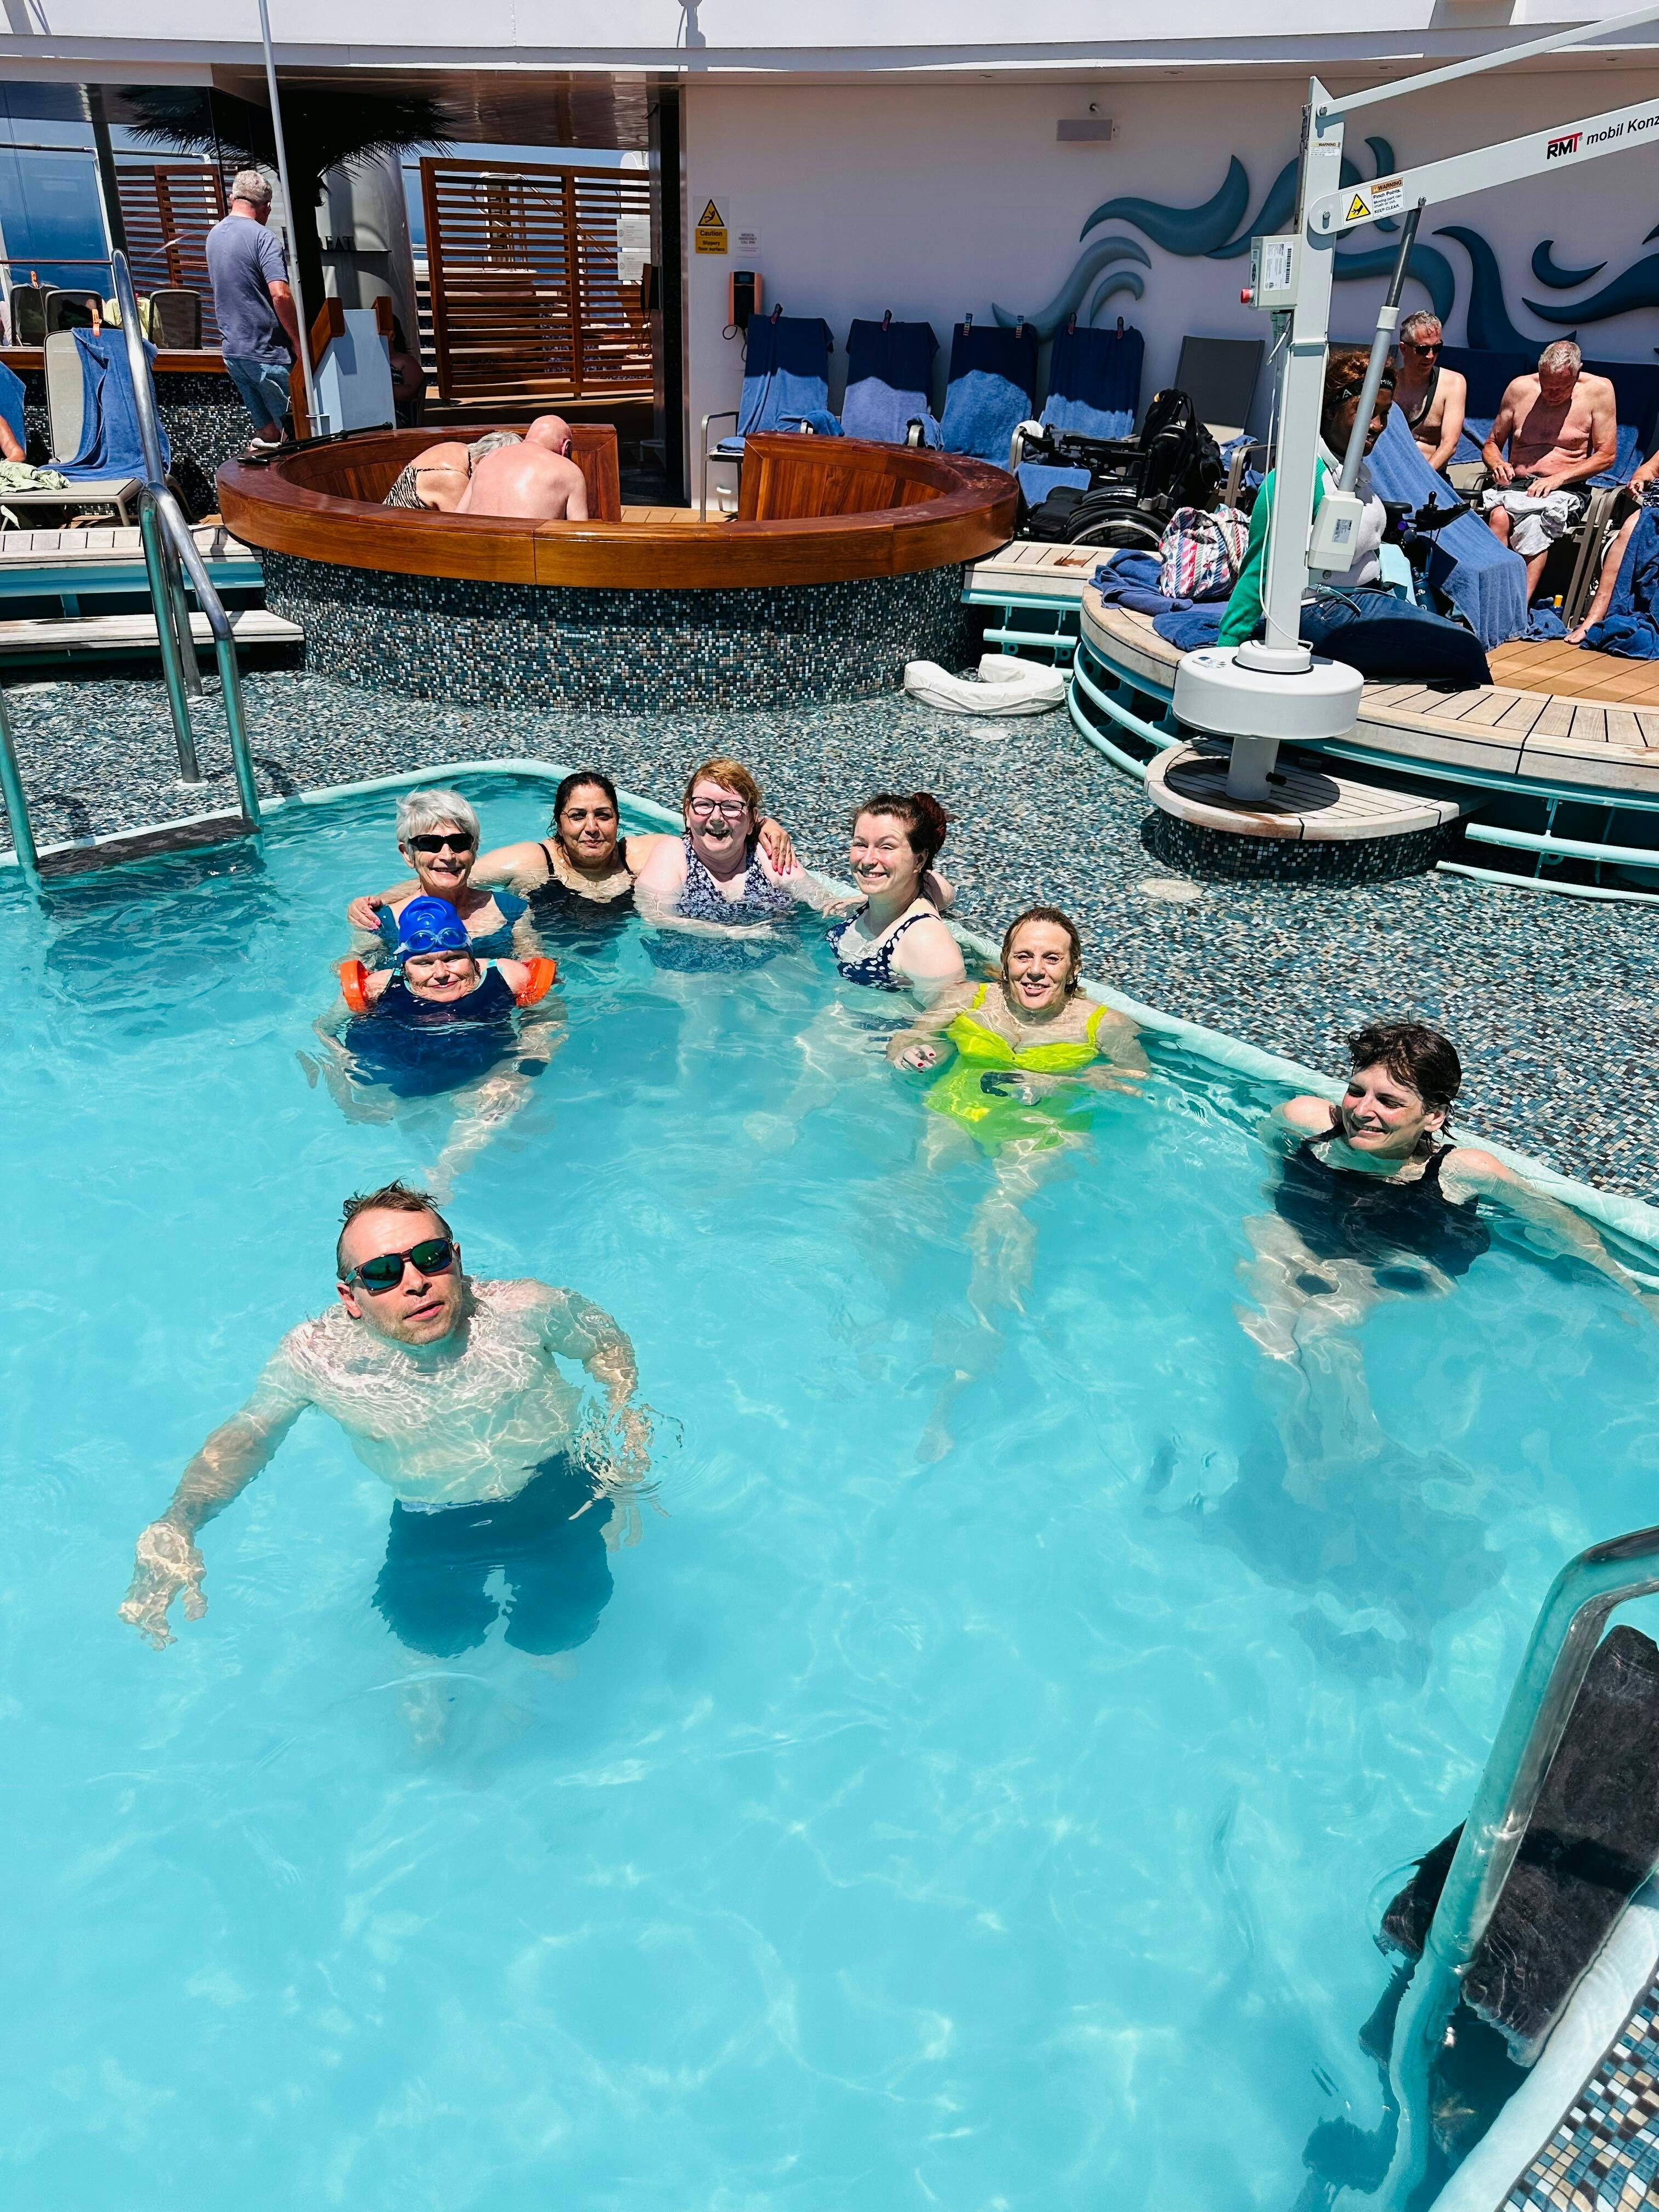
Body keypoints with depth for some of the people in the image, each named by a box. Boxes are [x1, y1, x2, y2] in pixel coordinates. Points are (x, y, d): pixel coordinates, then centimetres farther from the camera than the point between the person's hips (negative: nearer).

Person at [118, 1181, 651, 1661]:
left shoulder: (522, 1311, -25)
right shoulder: (314, 1355, -25)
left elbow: (607, 1342, -4)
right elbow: (246, 1435, -10)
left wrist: (626, 1416, -20)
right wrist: (176, 1526, -26)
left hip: (557, 1494, 0)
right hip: (428, 1522, 1)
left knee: (552, 1638, -1)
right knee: (431, 1642, -6)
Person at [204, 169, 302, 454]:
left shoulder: (214, 235, 13)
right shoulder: (263, 238, -13)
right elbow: (280, 294, -23)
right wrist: (298, 340, -14)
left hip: (231, 349, 8)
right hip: (266, 351, -8)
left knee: (267, 430, 14)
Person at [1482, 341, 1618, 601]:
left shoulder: (1599, 390, 3)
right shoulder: (1520, 388, 9)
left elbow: (1607, 455, 1)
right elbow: (1492, 444, 19)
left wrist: (1558, 478, -12)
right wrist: (1497, 464, -5)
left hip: (1565, 490, -2)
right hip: (1513, 485, 2)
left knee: (1536, 523, -37)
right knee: (1499, 516, -35)